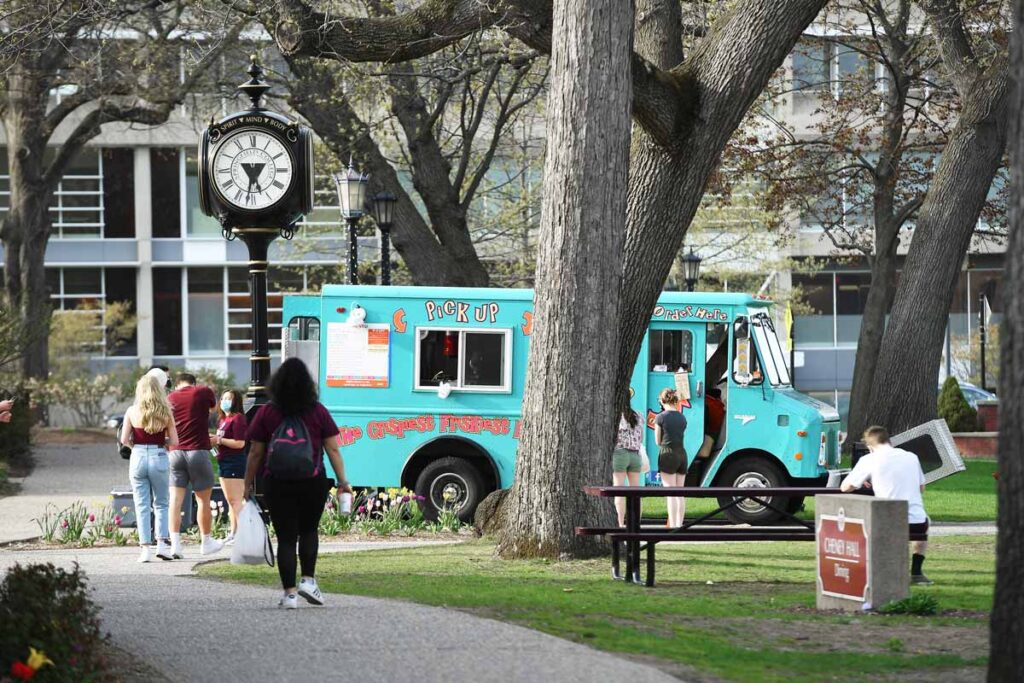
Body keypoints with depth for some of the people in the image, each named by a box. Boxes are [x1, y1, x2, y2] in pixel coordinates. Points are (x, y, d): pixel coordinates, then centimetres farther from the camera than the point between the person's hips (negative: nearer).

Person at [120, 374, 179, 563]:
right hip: (159, 458, 0)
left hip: (138, 457, 0)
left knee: (142, 505, 6)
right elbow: (174, 441, -2)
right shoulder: (165, 413, -2)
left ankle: (145, 547, 0)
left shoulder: (132, 412, -3)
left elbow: (124, 440, -4)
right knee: (161, 504, 14)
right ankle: (162, 543, 1)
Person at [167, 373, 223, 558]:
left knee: (175, 500, 0)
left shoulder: (170, 398, 8)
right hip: (198, 451, -2)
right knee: (203, 500, 10)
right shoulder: (204, 392, 2)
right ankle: (206, 542, 21)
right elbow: (213, 407, 25)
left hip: (175, 452, 2)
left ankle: (175, 543, -9)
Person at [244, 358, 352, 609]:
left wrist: (248, 483, 10)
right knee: (309, 531, 20)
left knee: (286, 537, 3)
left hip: (277, 484, 0)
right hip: (312, 483, 0)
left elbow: (255, 453, 2)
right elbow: (333, 449, 0)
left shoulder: (266, 413, 0)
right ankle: (308, 579, 7)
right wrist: (343, 481, 6)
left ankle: (289, 592, 0)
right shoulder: (318, 412, 1)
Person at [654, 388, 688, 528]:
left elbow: (658, 441, -1)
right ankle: (679, 525, 11)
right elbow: (680, 436, 9)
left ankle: (672, 526, -8)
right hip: (682, 454, 5)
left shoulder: (661, 418, -7)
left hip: (668, 454, -5)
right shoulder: (682, 418, 8)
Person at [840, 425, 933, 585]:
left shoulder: (869, 460, -1)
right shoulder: (912, 457, 10)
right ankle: (916, 572, 28)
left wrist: (863, 482, 28)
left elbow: (845, 487, 8)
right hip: (917, 523, 3)